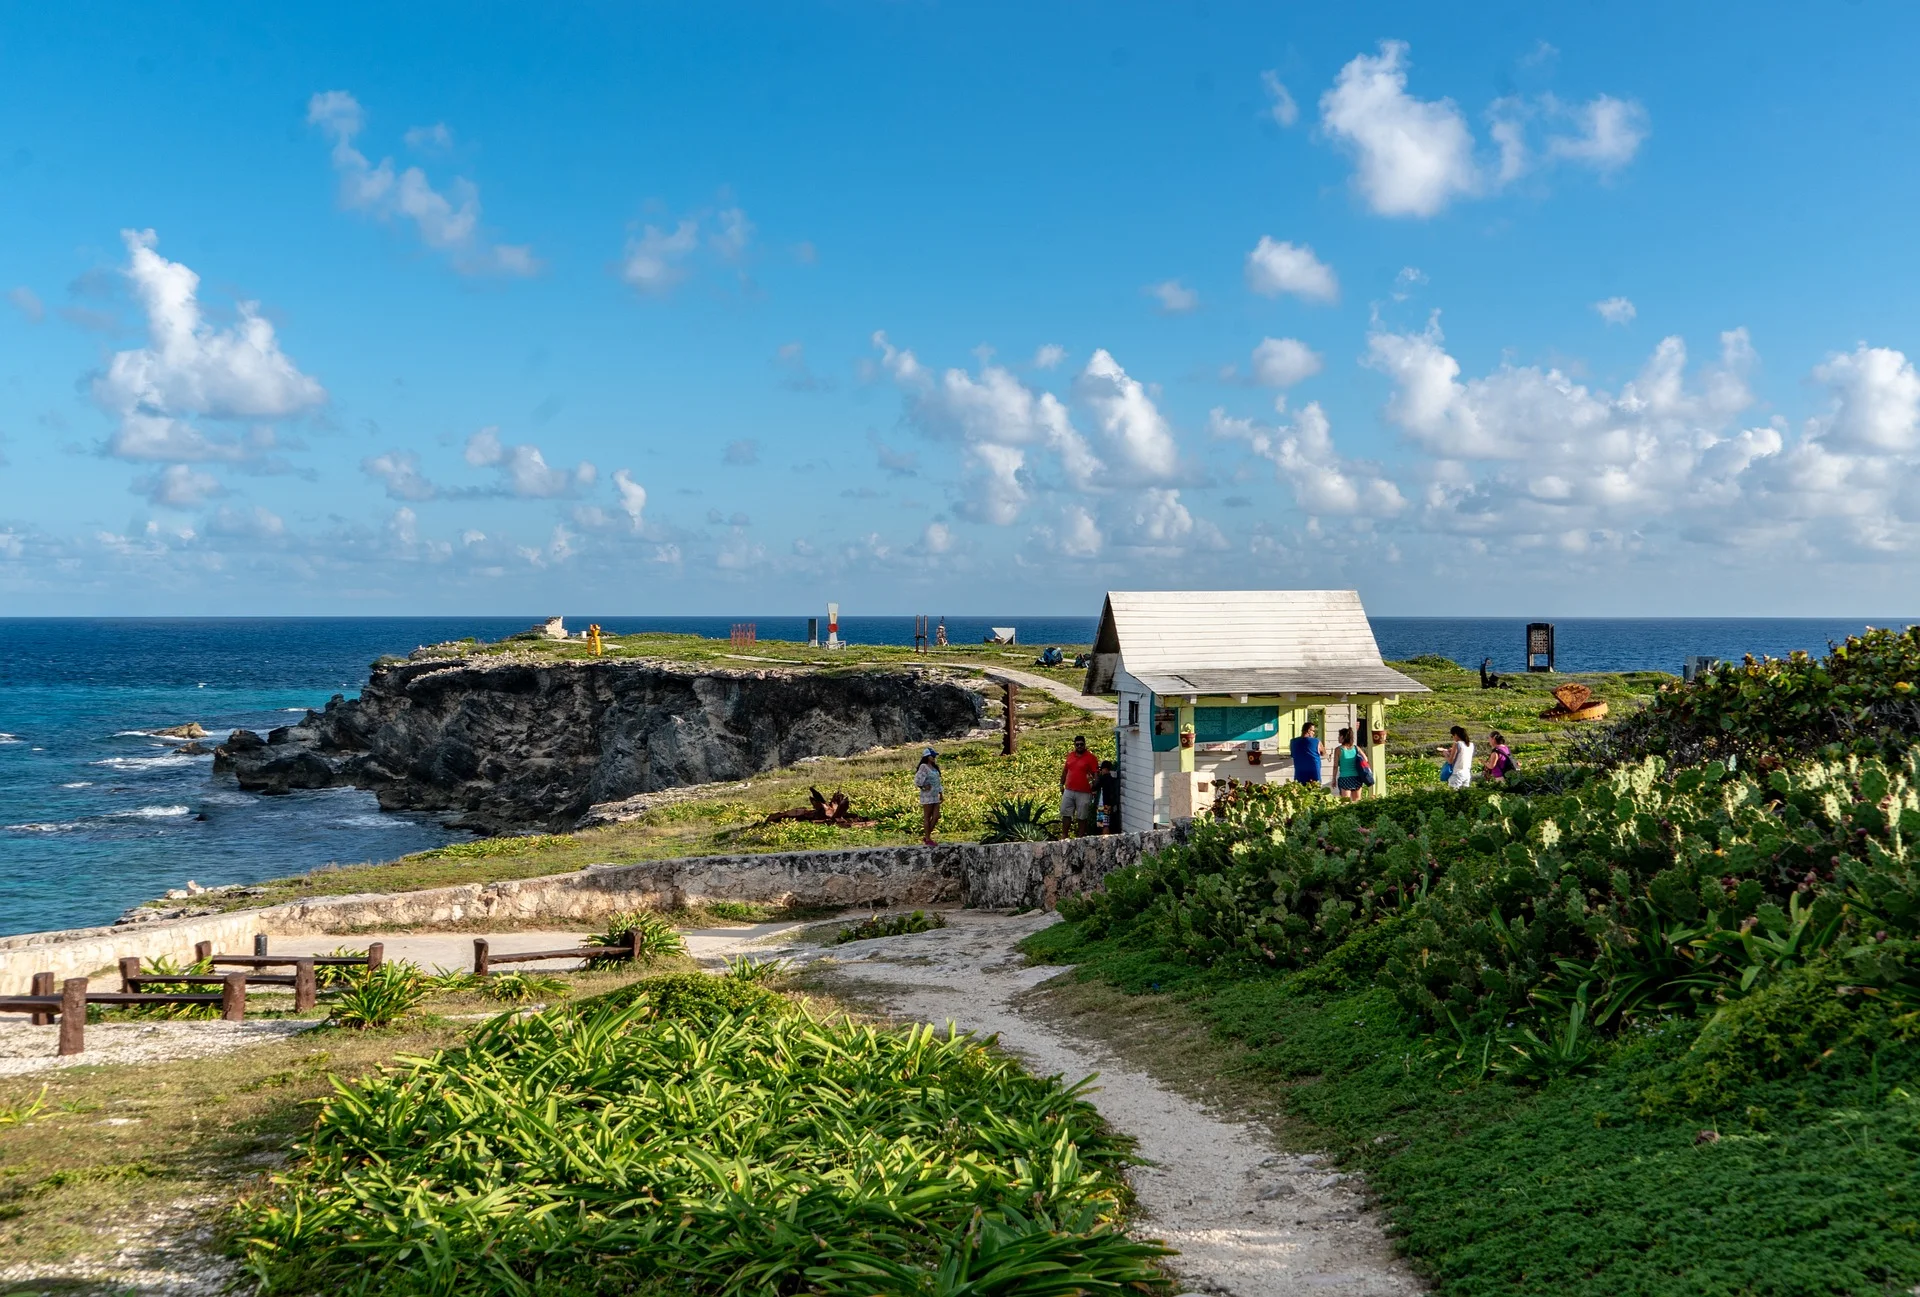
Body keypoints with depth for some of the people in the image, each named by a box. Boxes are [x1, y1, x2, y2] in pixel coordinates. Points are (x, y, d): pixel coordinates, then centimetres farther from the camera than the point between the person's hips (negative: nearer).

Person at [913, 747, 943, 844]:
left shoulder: (934, 767, 11)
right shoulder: (924, 767, -13)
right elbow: (918, 781, -19)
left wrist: (941, 794, 17)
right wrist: (924, 787, -9)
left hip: (935, 796, 7)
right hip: (927, 796, -7)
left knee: (936, 816, 3)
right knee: (927, 817, 0)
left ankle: (926, 836, 14)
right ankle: (928, 839, 7)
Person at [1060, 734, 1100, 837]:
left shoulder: (1091, 758, -6)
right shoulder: (1070, 756, 10)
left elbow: (1096, 774, -10)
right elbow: (1065, 770, 21)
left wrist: (1093, 784, -23)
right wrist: (1061, 784, 20)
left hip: (1084, 793, -5)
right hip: (1069, 791, 5)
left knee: (1082, 818, 3)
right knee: (1065, 814, 7)